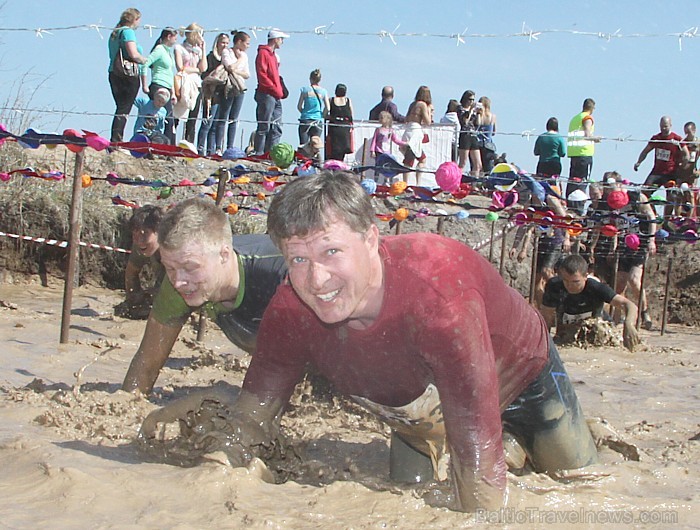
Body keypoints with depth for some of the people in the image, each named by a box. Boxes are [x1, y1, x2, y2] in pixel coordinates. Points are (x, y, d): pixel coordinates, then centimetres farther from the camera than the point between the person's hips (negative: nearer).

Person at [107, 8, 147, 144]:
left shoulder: (114, 33, 19)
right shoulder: (128, 31, -8)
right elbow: (133, 55, -19)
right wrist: (146, 60, -2)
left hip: (113, 73, 8)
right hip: (128, 75, -8)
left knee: (121, 108, 12)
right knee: (124, 110, -8)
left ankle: (115, 142, 9)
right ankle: (116, 141, -13)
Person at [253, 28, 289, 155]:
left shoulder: (273, 54, 23)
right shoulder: (263, 53, -5)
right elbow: (262, 75, -15)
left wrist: (280, 90, 12)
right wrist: (275, 89, -17)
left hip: (276, 97, 9)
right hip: (267, 95, -9)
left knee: (277, 129, 6)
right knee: (264, 127, -9)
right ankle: (259, 153, -8)